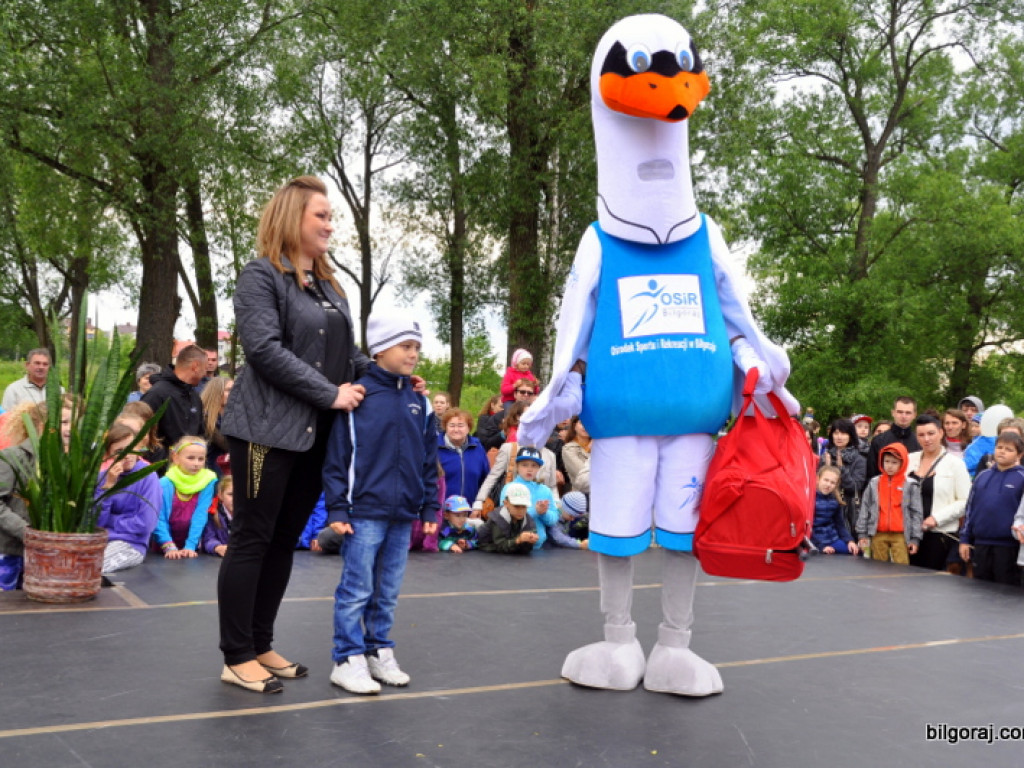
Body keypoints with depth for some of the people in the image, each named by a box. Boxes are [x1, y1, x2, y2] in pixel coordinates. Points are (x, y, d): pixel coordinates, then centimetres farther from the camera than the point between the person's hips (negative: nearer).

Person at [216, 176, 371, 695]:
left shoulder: (328, 285, 18)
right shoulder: (261, 276, -6)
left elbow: (346, 353, 19)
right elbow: (265, 349, -18)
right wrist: (331, 394, -17)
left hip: (316, 435, 8)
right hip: (269, 430, -7)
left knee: (285, 541, 12)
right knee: (252, 541, 0)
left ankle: (260, 646, 23)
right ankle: (237, 658, 10)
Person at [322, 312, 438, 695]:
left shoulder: (418, 402, 9)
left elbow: (429, 460, 15)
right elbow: (337, 457, -8)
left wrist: (430, 508, 12)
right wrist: (337, 509, -10)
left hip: (403, 515, 6)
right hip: (365, 512, -5)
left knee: (388, 592, 14)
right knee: (356, 589, 1)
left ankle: (380, 652, 27)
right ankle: (348, 660, 11)